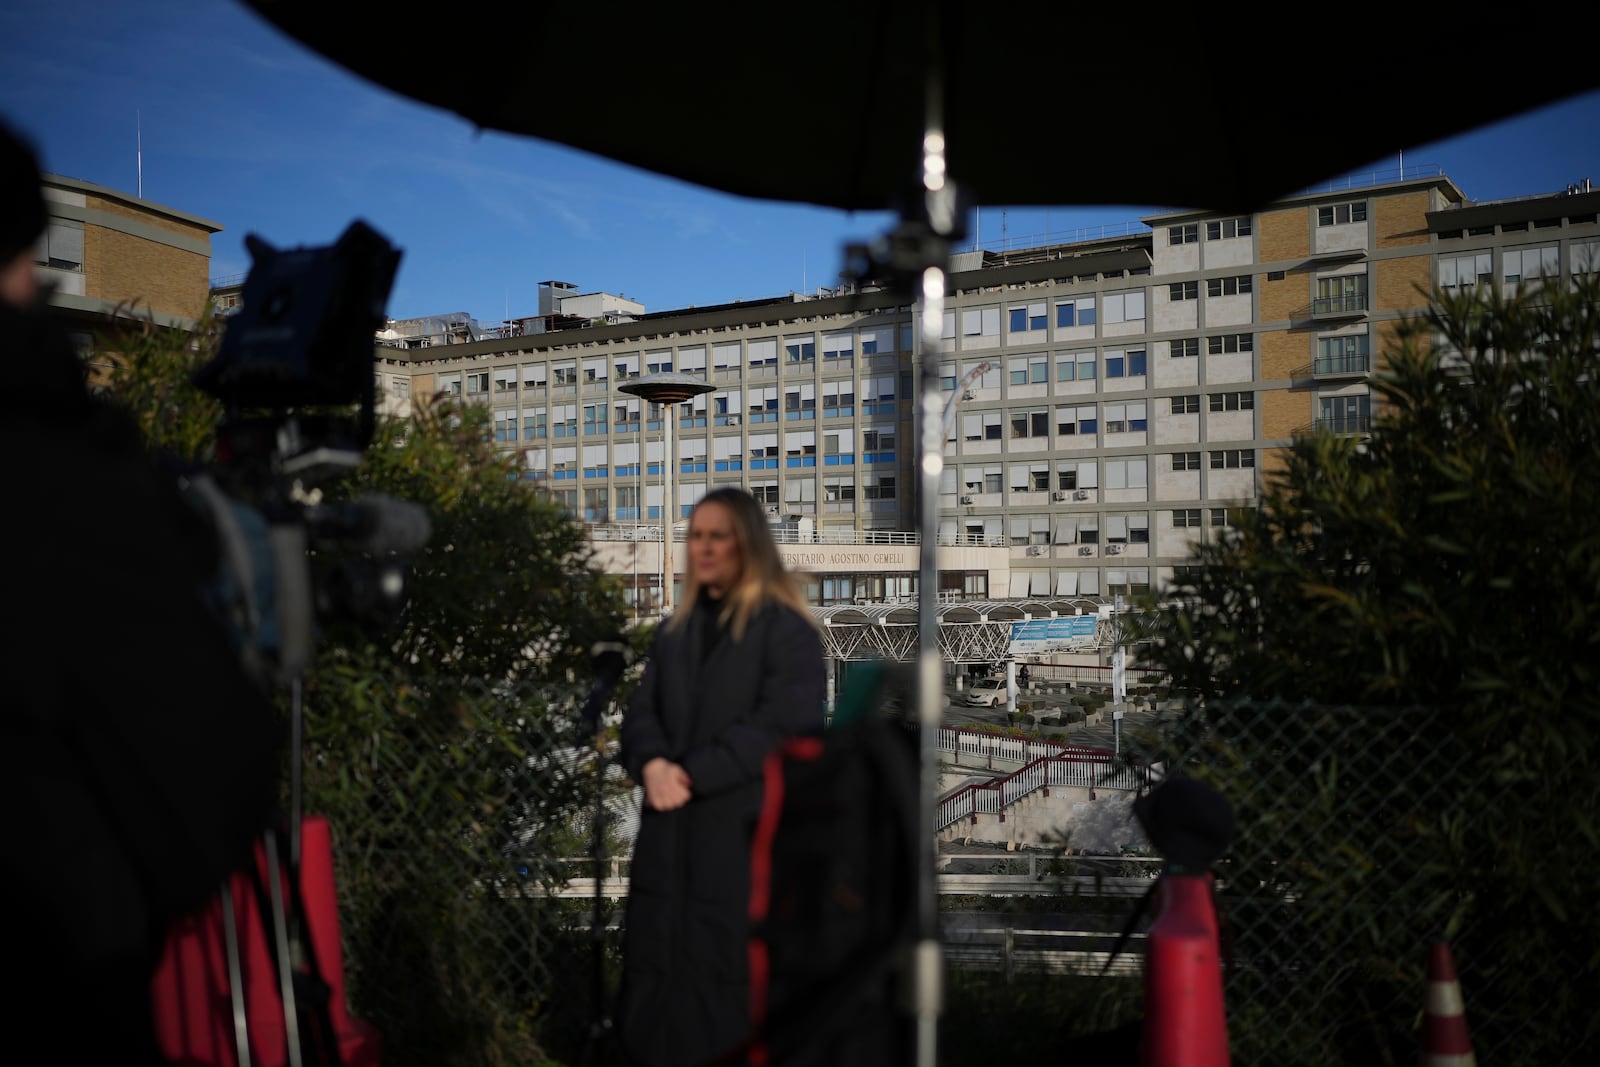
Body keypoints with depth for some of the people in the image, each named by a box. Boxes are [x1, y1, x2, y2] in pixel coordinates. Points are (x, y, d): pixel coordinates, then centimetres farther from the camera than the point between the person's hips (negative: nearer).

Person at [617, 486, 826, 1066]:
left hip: (745, 832, -6)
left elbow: (783, 725, -14)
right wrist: (653, 765, -11)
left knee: (730, 985, -1)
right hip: (670, 833, 6)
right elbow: (641, 712, 11)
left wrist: (692, 773, -17)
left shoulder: (786, 629, -4)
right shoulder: (675, 631, 17)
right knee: (658, 975, 8)